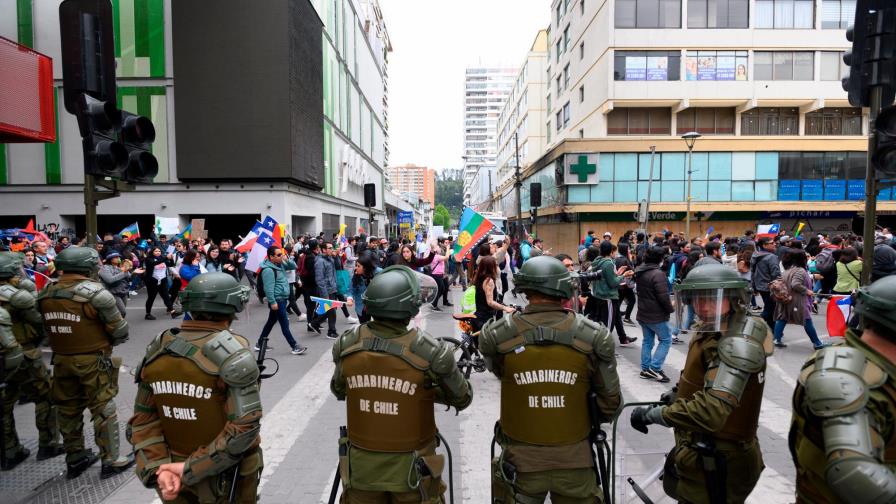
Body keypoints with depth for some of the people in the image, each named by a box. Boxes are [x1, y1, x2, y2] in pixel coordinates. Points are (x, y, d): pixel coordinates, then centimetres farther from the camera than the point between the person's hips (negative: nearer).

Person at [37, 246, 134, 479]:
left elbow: (47, 328, 8)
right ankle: (111, 460, 12)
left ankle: (74, 459, 31)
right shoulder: (95, 293, -19)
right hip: (93, 361, -6)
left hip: (61, 360, 6)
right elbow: (120, 331, -14)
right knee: (103, 409, 4)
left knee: (67, 409, 17)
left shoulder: (45, 293, 1)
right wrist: (105, 343, 5)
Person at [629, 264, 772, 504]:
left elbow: (712, 411, -40)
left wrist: (651, 414, -31)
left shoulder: (737, 343, -30)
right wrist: (679, 393, 10)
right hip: (702, 451, 9)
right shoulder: (712, 331, 1)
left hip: (717, 463, -9)